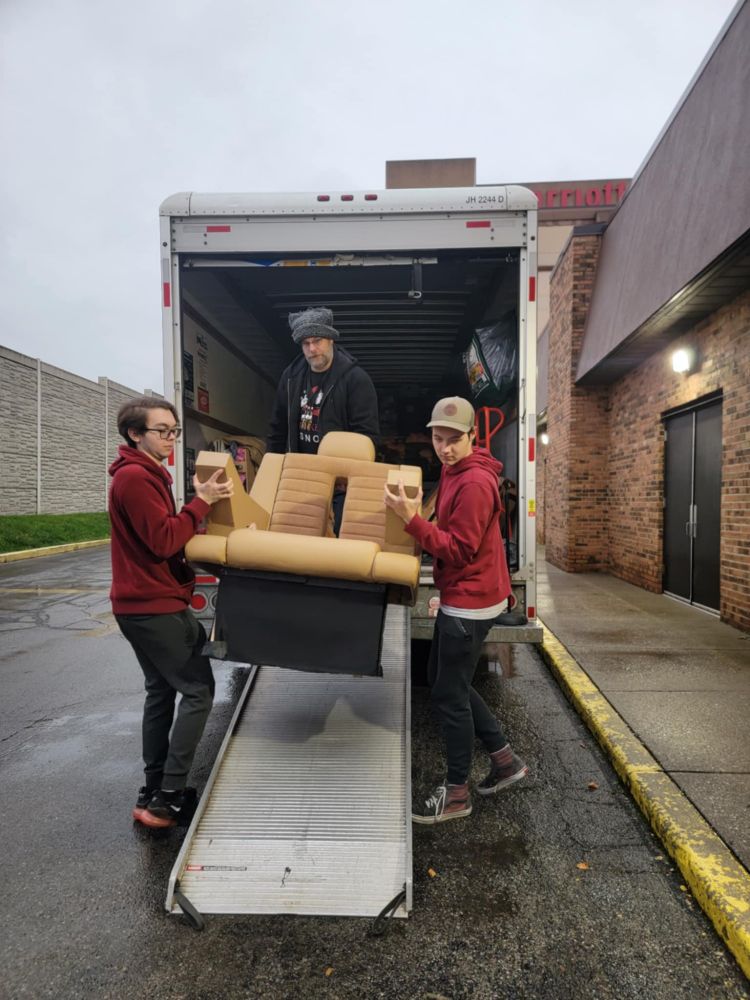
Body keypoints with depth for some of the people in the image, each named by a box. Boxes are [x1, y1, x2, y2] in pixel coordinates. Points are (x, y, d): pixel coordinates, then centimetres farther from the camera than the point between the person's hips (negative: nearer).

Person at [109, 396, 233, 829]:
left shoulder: (147, 474, 17)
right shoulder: (134, 476, -16)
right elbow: (164, 541, -22)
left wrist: (201, 503, 7)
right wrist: (202, 502, -19)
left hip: (145, 603, 10)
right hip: (155, 606, -10)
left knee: (162, 691, 15)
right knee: (199, 689, -5)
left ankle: (155, 791, 26)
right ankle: (169, 797, 3)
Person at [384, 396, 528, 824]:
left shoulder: (474, 482, -21)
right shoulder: (456, 471, 10)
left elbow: (459, 550, -23)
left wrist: (412, 519, -29)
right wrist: (418, 518, 5)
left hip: (470, 602, -10)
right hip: (461, 597, 10)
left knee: (449, 695, 2)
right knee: (444, 680, 20)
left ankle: (457, 792, 22)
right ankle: (505, 759, 32)